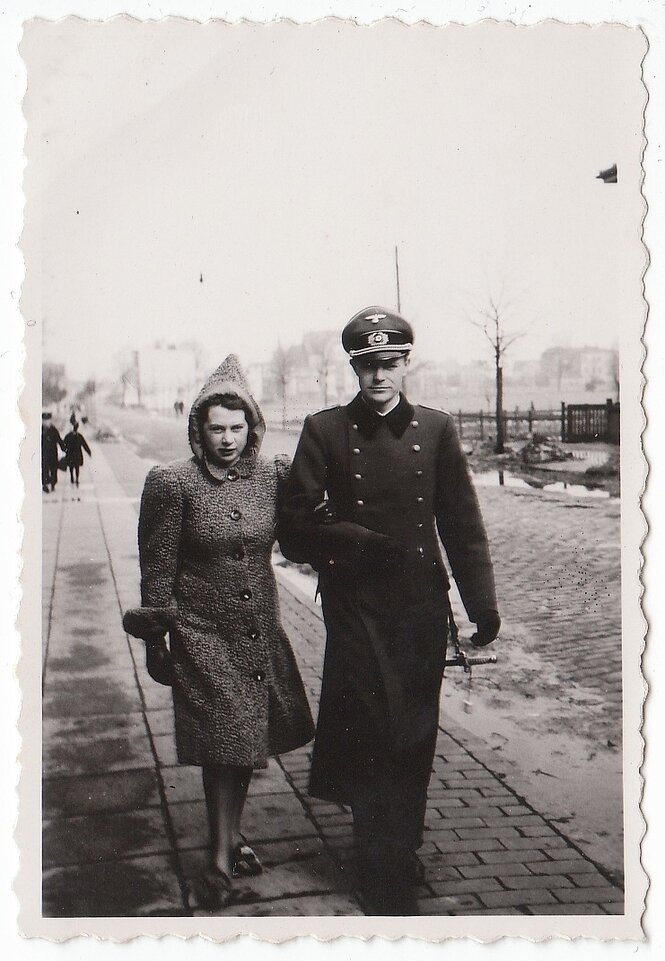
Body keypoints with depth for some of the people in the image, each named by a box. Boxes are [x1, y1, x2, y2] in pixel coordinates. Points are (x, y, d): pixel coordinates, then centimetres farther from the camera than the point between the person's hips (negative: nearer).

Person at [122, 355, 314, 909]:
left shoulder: (273, 475, 0)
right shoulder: (174, 484, -10)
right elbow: (157, 570, -6)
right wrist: (155, 640, -4)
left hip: (261, 632, 4)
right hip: (203, 634, -4)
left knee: (248, 742, 15)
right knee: (224, 744, -3)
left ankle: (232, 836, 35)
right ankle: (220, 861, 12)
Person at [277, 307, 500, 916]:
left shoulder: (436, 430, 7)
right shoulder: (325, 431, 0)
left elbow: (462, 524, 7)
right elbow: (297, 532, -3)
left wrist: (483, 605, 2)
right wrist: (362, 542, -18)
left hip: (422, 608, 2)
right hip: (356, 608, -2)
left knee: (416, 736, 11)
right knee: (374, 734, -2)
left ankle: (402, 848, 34)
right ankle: (389, 881, 16)